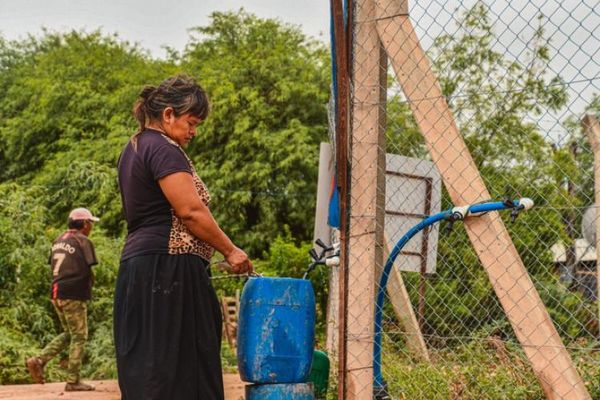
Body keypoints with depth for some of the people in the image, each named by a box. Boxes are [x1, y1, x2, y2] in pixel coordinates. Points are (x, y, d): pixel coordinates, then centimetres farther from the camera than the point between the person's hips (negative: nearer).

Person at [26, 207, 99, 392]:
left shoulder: (58, 241, 15)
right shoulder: (83, 241, -8)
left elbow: (54, 268, 16)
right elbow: (88, 271, -10)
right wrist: (89, 286, 9)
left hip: (57, 293, 8)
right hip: (74, 294, -8)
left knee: (69, 334, 19)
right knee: (79, 337, 1)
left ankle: (39, 360, 5)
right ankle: (73, 381, 1)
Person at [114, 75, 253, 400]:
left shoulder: (134, 149, 20)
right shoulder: (164, 149, -11)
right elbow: (191, 211, -18)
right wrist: (230, 251, -8)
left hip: (139, 263, 10)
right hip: (167, 266, -10)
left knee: (145, 367, 8)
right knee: (171, 364, -10)